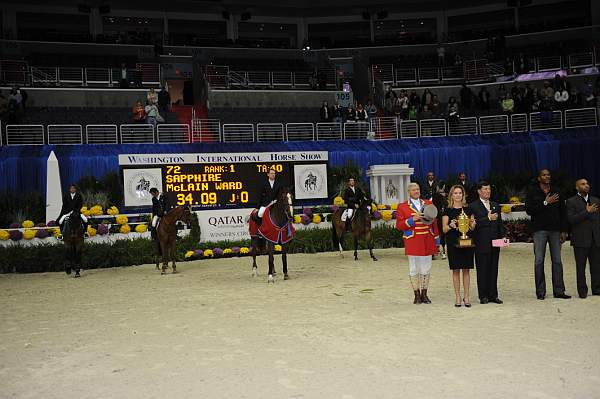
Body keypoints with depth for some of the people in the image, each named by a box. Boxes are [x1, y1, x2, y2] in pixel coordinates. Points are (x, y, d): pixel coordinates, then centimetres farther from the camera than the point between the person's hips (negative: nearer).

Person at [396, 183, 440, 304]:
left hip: (427, 242, 3)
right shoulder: (402, 207, 1)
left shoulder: (428, 204, 11)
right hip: (413, 243, -3)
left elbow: (434, 222, 13)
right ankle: (417, 295, 11)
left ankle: (424, 294, 17)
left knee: (426, 268, 7)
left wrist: (436, 240, 8)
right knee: (414, 269, 2)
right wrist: (412, 219, -17)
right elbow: (399, 225, -4)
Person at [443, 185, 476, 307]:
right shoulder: (448, 210, 3)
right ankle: (457, 297, 10)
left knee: (466, 270, 3)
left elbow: (472, 228, 10)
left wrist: (472, 223, -12)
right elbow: (444, 229, 0)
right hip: (453, 243, -2)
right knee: (455, 270, 2)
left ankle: (466, 297, 11)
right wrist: (450, 225, -20)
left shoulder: (468, 209, 9)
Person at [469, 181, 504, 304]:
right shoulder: (473, 206, -2)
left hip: (495, 243, 5)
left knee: (494, 270, 8)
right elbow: (474, 223, -13)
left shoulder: (495, 205, 16)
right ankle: (483, 296, 7)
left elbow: (500, 223, 18)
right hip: (482, 243, -5)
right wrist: (488, 218, -17)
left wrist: (502, 237, 7)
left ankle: (493, 295, 15)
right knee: (482, 270, 0)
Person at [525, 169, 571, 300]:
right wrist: (545, 203, -13)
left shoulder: (556, 192, 12)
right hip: (539, 230, -3)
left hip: (555, 230, 3)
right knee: (539, 261, -1)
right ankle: (540, 292, 5)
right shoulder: (532, 192, 2)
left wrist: (563, 231, 7)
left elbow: (562, 212, 12)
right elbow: (529, 210, -9)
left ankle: (558, 290, 9)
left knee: (557, 261, 3)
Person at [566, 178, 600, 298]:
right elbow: (571, 219, -12)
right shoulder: (571, 202, 0)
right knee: (580, 267, 1)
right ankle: (582, 291, 7)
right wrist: (587, 212, -16)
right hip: (580, 240, -4)